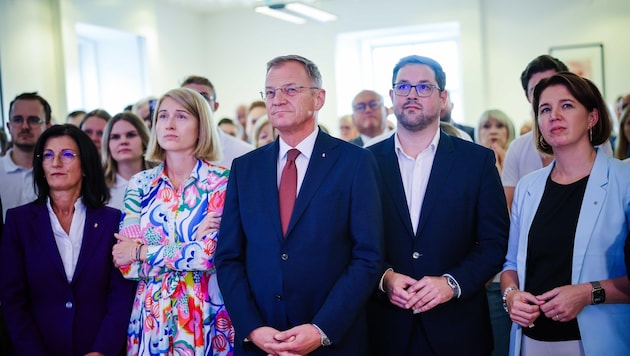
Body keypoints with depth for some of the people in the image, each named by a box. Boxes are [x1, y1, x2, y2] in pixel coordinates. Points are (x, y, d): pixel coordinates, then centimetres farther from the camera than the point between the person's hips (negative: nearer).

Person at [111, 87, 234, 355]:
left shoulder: (221, 181, -6)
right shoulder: (140, 184, 3)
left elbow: (213, 253, -18)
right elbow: (125, 263, -4)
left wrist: (142, 251, -9)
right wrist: (187, 252, -15)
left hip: (205, 318, -3)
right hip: (151, 318, 3)